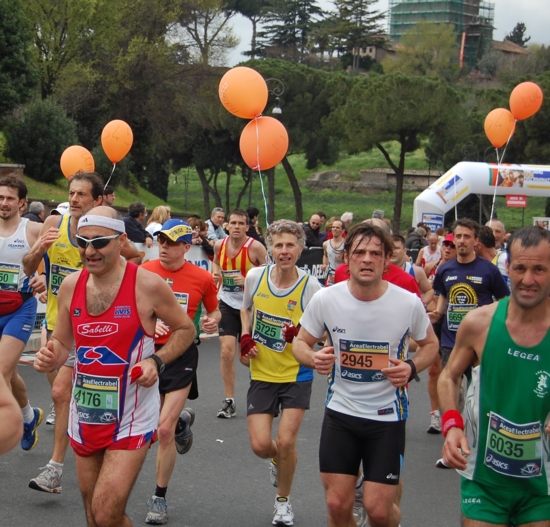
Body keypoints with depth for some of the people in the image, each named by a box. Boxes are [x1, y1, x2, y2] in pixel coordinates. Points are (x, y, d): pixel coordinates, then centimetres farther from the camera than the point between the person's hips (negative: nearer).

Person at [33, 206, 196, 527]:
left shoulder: (148, 285, -14)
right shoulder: (71, 286, 0)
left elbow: (186, 329, -1)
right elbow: (61, 342, 11)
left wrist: (157, 361, -17)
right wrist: (51, 358, -12)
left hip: (131, 418, -5)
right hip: (85, 416, 6)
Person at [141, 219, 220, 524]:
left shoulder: (202, 278, -5)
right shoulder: (144, 271, -3)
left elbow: (214, 310, 11)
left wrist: (212, 321, -11)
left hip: (181, 354, -3)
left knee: (164, 430, -10)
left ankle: (159, 499, 8)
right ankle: (182, 419, 49)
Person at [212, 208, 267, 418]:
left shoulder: (255, 247, -15)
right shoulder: (220, 245, -1)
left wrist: (247, 281, -23)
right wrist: (215, 273, 0)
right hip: (227, 303, 3)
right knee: (227, 351, -8)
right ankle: (229, 401, 2)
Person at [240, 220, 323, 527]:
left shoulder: (311, 287, -16)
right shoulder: (255, 277, -7)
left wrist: (301, 333, -27)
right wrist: (245, 338, 0)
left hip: (296, 374, -2)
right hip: (262, 374, 2)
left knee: (286, 442, -6)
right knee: (260, 445, -3)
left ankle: (284, 501, 21)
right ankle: (278, 461, 36)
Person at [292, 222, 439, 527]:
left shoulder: (409, 303, -13)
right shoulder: (325, 299, -11)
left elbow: (430, 344, 6)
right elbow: (301, 343, 4)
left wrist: (412, 368, -15)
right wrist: (314, 359, -19)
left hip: (388, 415, -1)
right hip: (340, 411, 1)